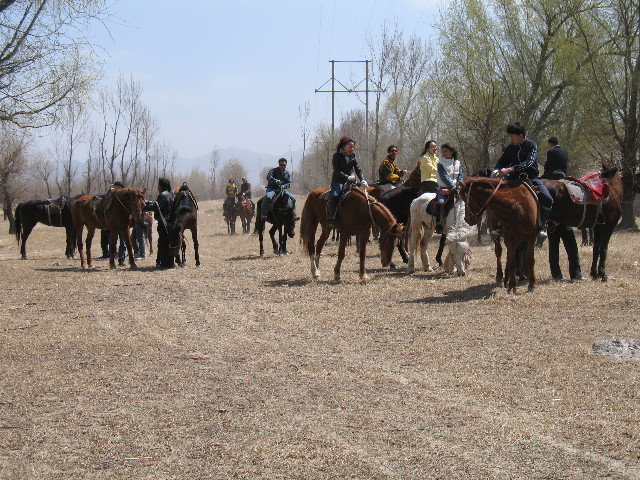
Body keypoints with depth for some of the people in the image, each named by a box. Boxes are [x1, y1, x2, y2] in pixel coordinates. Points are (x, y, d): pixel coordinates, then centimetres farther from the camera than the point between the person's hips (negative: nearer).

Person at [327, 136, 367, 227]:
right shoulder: (337, 156, -4)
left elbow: (358, 170, 4)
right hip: (338, 181, -6)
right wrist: (347, 177, -24)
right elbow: (337, 171, -13)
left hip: (349, 181, 6)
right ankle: (330, 219, -30)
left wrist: (362, 180, -13)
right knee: (334, 195, -28)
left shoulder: (352, 157, 12)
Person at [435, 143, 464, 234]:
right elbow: (444, 177, -10)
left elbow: (461, 176, 3)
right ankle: (438, 224, -23)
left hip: (456, 188, 4)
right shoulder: (441, 163, 2)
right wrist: (453, 187, -21)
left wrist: (458, 186, -16)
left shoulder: (458, 163, 13)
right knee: (440, 202, -30)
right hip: (444, 188, -4)